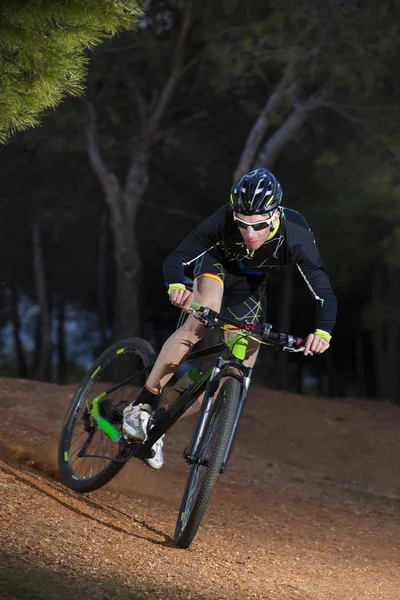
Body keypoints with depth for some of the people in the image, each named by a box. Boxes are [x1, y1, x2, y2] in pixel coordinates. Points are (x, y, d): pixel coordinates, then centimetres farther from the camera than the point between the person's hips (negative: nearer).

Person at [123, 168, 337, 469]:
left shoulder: (296, 238, -38)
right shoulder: (223, 221, -38)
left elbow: (324, 294, -37)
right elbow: (176, 259, -34)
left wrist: (323, 332, -58)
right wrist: (176, 286, -57)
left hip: (251, 285, 2)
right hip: (218, 263, -2)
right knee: (202, 320, -34)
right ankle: (143, 405, -26)